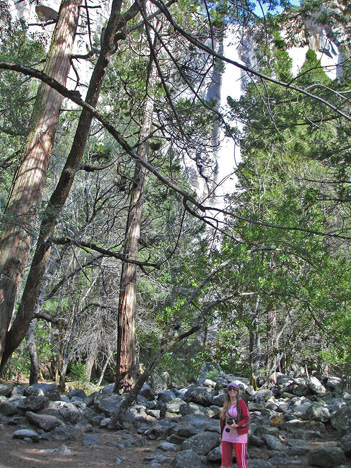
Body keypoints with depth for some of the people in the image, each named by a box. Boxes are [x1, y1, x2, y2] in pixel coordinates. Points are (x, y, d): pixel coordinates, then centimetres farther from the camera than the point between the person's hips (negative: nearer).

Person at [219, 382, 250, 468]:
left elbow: (247, 419, -8)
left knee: (241, 461, -4)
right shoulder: (226, 404, 10)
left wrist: (237, 425, -21)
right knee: (225, 460, 8)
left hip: (239, 436, -5)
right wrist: (221, 434, 20)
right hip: (227, 436, 5)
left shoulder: (241, 403, -7)